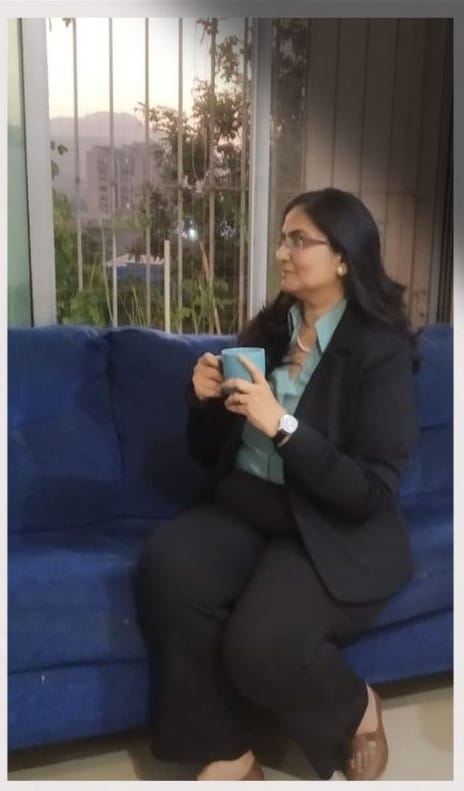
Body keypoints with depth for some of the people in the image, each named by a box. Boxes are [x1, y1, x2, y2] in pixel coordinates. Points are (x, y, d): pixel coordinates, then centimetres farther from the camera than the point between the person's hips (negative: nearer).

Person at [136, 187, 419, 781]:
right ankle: (228, 755, -7)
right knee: (165, 564, -26)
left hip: (334, 532, -5)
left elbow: (372, 493, -17)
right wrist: (206, 399, -9)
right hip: (246, 508, 5)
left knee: (259, 644, -29)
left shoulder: (381, 349, -9)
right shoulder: (265, 331, 7)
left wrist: (281, 424, -24)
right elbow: (210, 454, 12)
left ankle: (357, 710, 7)